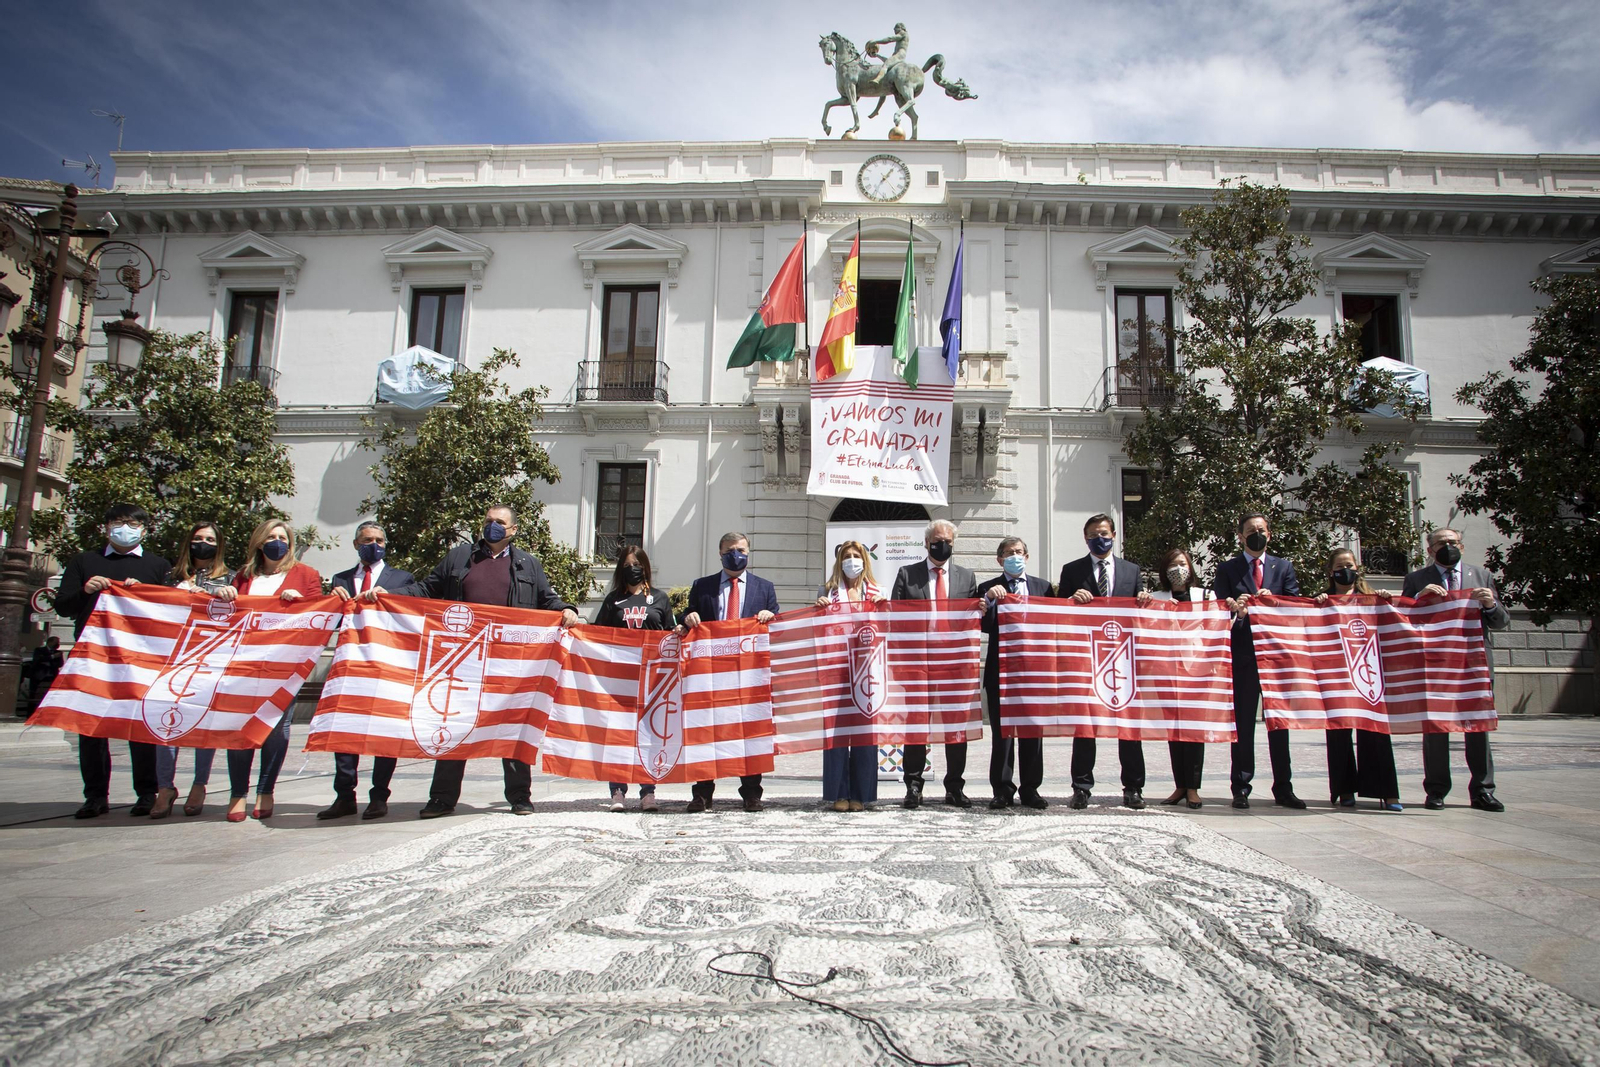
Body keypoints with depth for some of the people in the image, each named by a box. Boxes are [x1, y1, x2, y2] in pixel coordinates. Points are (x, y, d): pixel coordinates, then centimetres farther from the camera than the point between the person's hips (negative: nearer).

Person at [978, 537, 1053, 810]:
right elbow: (985, 627, -7)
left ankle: (1030, 789, 16)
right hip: (1001, 669, -2)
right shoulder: (989, 589, 4)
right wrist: (990, 599, -20)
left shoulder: (1043, 587, 10)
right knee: (1001, 732, 2)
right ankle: (1003, 790, 11)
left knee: (1033, 730, 7)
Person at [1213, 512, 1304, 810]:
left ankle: (1283, 789, 15)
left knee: (1279, 722, 7)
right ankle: (1241, 788, 8)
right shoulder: (1227, 569, 5)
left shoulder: (1284, 567, 12)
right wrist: (1237, 612, -25)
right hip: (1243, 655, -2)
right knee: (1243, 724, 2)